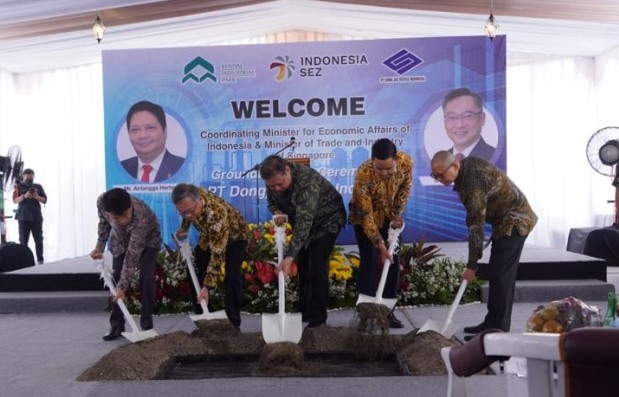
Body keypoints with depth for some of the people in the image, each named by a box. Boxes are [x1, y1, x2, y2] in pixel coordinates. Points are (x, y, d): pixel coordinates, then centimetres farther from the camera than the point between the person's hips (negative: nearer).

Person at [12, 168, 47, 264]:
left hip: (36, 217, 1)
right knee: (23, 240, -2)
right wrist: (24, 196, -20)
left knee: (38, 239, -2)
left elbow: (45, 200, 8)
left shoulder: (38, 187, 13)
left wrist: (37, 197, -12)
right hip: (23, 217, -1)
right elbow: (15, 200, -3)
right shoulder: (19, 187, 8)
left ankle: (40, 260, 0)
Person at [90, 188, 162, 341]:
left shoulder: (141, 216, -45)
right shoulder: (102, 202, -32)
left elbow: (132, 255, -39)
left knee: (146, 278, -17)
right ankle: (117, 325, 8)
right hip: (120, 240, 4)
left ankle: (147, 324, -5)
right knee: (116, 279, -2)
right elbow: (103, 222, -5)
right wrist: (99, 246, -8)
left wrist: (123, 286, -36)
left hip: (147, 241, -4)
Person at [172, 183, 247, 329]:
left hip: (234, 237, -7)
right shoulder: (191, 197, -27)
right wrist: (183, 227, 1)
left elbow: (217, 255, -42)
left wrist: (207, 286, -41)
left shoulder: (216, 213, -46)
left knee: (231, 277, -23)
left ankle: (233, 323, -11)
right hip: (210, 236, 7)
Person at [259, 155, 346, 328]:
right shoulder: (274, 180, -16)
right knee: (302, 265, 10)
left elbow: (304, 223, -46)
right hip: (305, 221, 7)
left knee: (317, 267, -13)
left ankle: (318, 319, -4)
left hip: (327, 220, -7)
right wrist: (277, 212, -23)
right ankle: (304, 311, 23)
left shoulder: (307, 182, -40)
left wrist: (289, 257, -53)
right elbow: (271, 201, 3)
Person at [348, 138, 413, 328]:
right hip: (364, 216, -4)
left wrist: (397, 213, -6)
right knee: (370, 261, -9)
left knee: (393, 261, 2)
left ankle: (388, 310, 13)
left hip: (388, 215, 4)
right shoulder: (363, 175, -38)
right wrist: (380, 246, -30)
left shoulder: (406, 162, -27)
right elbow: (366, 215, -31)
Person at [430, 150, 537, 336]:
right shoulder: (467, 165, 1)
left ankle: (497, 329, -8)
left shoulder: (473, 182, -28)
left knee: (499, 274, -12)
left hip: (514, 222, -10)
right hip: (508, 219, 10)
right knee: (502, 274, 10)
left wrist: (471, 265, -24)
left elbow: (476, 226, -27)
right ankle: (495, 324, 15)